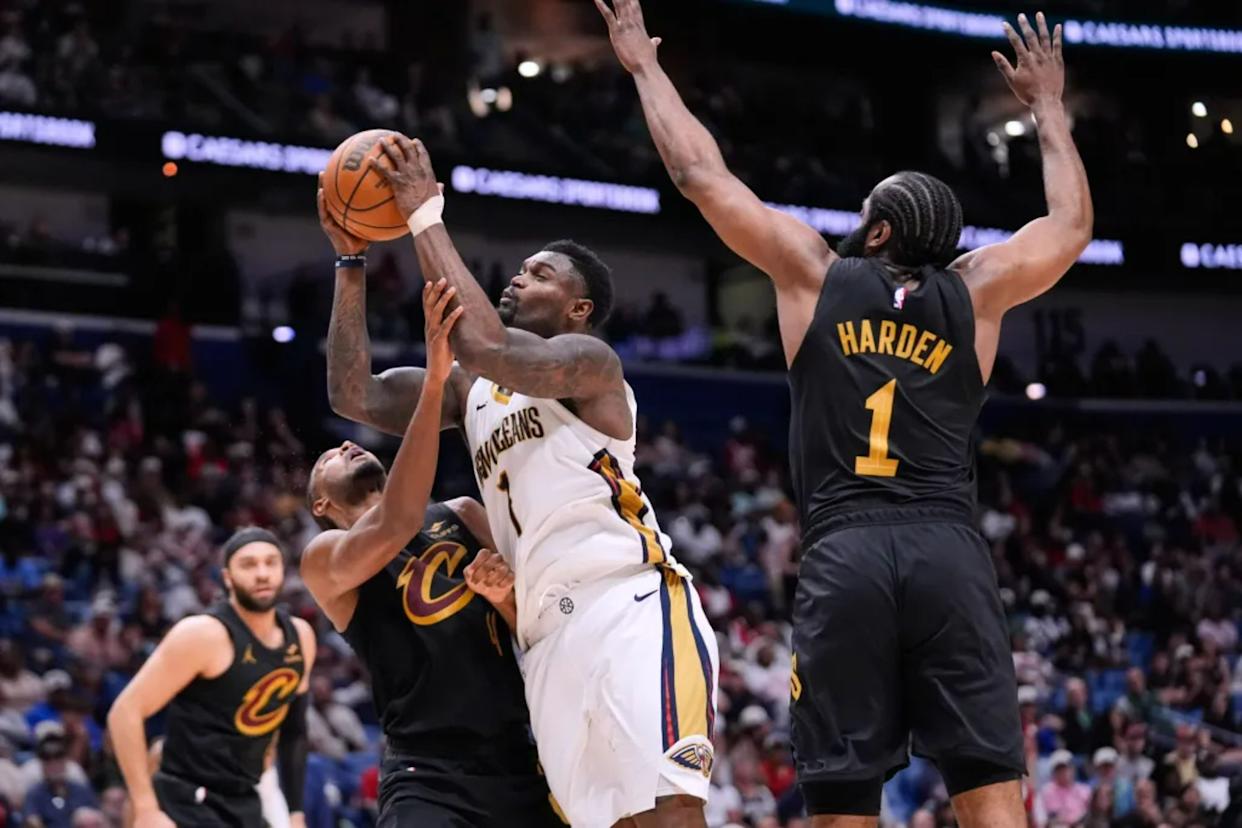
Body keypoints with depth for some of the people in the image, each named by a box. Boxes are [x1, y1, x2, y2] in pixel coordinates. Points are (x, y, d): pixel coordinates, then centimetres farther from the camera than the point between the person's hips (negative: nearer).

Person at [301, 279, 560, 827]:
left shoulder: (463, 514, 19)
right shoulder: (324, 556, 4)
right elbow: (393, 528, -18)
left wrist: (506, 596, -9)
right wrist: (434, 380, -21)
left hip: (516, 762, 5)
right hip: (428, 776, -5)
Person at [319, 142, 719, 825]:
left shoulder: (588, 361, 3)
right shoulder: (472, 388, 26)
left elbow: (485, 347, -17)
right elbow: (356, 396, 17)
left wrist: (425, 215, -9)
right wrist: (351, 261, 12)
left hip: (631, 608, -7)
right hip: (550, 639, 7)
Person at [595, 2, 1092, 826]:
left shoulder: (813, 270, 11)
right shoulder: (976, 289, 14)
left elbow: (701, 174, 17)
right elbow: (1073, 224, 31)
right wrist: (1047, 105, 45)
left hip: (845, 553, -1)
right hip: (948, 549, 1)